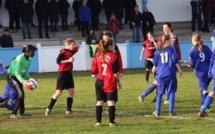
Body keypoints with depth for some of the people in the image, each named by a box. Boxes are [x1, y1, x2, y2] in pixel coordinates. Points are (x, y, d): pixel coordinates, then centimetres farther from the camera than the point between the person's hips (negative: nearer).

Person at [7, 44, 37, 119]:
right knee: (21, 94, -18)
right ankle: (13, 114, -16)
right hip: (11, 77, -9)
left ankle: (22, 112, 36)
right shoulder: (20, 58, -26)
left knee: (22, 94, 17)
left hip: (18, 77, 9)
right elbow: (17, 72, -30)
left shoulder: (29, 59, 1)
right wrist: (22, 81, -44)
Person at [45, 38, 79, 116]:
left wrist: (75, 44, 10)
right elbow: (58, 61, -24)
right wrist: (68, 60, -27)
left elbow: (77, 48, 31)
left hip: (68, 73, 8)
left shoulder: (70, 52, 12)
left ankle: (69, 109, 6)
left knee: (71, 91, 1)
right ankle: (49, 108, 2)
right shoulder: (63, 52, -13)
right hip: (62, 73, -8)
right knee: (59, 92, -6)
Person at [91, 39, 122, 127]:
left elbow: (94, 73, 7)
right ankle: (111, 122, -3)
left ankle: (98, 121, 10)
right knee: (111, 102, -1)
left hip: (99, 82, 4)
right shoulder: (113, 57, -9)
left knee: (99, 102, 9)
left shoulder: (97, 56, 5)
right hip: (111, 83, -4)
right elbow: (115, 72, -9)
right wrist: (119, 82, 2)